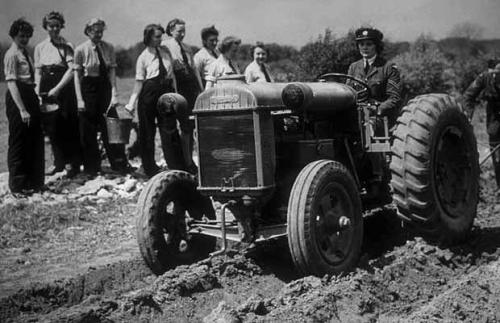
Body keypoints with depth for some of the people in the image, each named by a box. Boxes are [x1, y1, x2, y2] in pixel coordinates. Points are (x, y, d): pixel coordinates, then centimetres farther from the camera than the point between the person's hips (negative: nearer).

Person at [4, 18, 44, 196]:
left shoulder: (25, 53, 14)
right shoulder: (11, 54, -11)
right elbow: (11, 83, -17)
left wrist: (34, 101, 11)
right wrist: (22, 109, -22)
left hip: (30, 96, 8)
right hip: (17, 97, -8)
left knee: (35, 141, 13)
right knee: (18, 143, 0)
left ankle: (34, 182, 25)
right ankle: (17, 186, 11)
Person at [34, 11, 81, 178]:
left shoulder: (67, 46, -1)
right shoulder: (40, 47, 10)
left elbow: (71, 69, -10)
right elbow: (37, 71, 11)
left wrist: (58, 88, -19)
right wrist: (37, 91, -1)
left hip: (64, 87, -4)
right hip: (47, 89, 4)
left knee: (68, 126, -3)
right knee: (51, 127, 6)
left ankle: (74, 164, 6)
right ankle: (59, 162, 19)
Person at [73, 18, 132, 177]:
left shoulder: (108, 48, 1)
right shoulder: (81, 50, -6)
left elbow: (112, 71, 0)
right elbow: (77, 75, -3)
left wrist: (114, 94, -10)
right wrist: (79, 99, -8)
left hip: (105, 86, 2)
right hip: (87, 88, -2)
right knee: (88, 131, 6)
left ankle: (120, 164, 8)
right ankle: (91, 168, 17)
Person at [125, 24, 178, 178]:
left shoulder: (165, 51, 7)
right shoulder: (143, 57, -4)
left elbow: (172, 74, 11)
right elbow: (139, 81, -5)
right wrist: (132, 102, -12)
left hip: (166, 91, 3)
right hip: (149, 92, -3)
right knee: (147, 131, 7)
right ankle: (149, 168, 19)